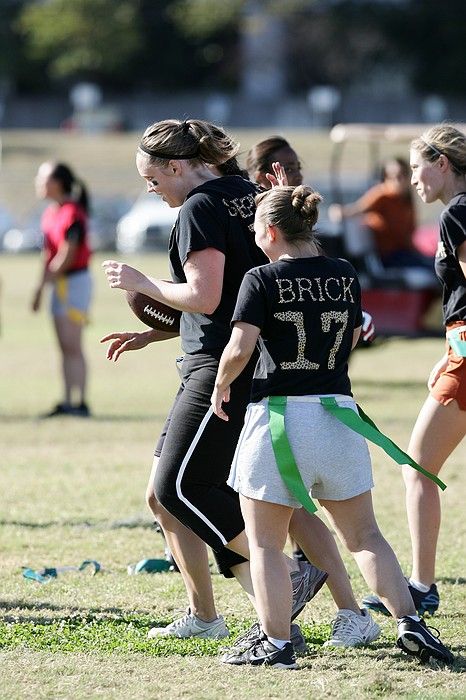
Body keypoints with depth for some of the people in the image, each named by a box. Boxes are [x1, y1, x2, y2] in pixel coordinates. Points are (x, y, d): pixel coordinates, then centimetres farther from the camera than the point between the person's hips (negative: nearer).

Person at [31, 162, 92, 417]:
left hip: (75, 281, -9)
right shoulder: (50, 214, 13)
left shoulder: (72, 214, -15)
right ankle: (67, 402, 12)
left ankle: (80, 403, -12)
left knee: (72, 346, -11)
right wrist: (40, 290, 18)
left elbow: (66, 257, -18)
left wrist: (44, 282, -12)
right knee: (65, 348, 9)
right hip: (59, 285, 9)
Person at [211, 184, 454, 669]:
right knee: (363, 535, 14)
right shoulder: (345, 276, 7)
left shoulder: (262, 280, -8)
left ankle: (276, 643, 2)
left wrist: (221, 385, 1)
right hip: (339, 411, 5)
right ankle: (409, 623, 3)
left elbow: (239, 349, -17)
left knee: (265, 542, 6)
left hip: (279, 415, -5)